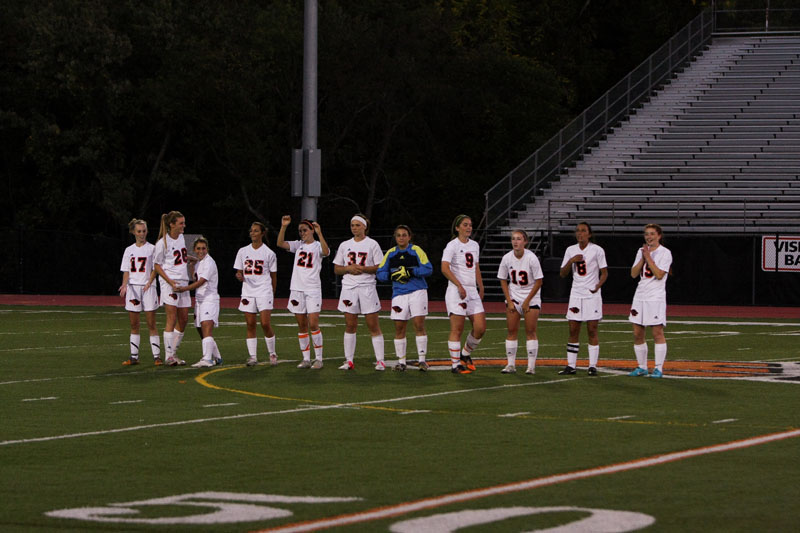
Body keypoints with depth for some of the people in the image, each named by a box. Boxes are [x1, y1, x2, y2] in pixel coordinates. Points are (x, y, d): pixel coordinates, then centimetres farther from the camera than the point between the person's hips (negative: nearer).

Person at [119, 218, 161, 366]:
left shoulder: (152, 249, 1)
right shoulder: (129, 250, 11)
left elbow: (155, 269, -4)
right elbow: (126, 272, 9)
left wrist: (149, 283, -20)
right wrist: (124, 285, -9)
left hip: (148, 288, -3)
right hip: (132, 287, 4)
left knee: (151, 324, -6)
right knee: (134, 324, 5)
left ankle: (157, 356, -5)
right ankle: (134, 356, 9)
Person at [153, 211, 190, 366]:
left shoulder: (181, 238, 11)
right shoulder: (162, 243, -10)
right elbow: (157, 265, -8)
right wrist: (170, 281, -16)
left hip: (183, 283, 7)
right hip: (169, 283, -7)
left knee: (183, 319, 6)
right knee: (172, 318, -11)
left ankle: (174, 352, 15)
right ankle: (169, 356, -8)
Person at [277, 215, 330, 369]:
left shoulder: (317, 246, 0)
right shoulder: (298, 245, 12)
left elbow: (326, 251, -23)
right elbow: (280, 243, -1)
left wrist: (319, 233, -30)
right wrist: (283, 227, -13)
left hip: (313, 289, -5)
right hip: (297, 288, 5)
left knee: (313, 324, -10)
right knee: (302, 326, 6)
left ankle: (318, 358, -3)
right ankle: (306, 359, 11)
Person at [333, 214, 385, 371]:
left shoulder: (372, 244, 2)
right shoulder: (344, 246, 12)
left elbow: (380, 268, -2)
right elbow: (336, 269, 13)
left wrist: (363, 268, -15)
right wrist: (348, 268, -7)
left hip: (367, 287, -3)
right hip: (349, 287, 3)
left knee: (373, 325, -5)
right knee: (350, 326, 4)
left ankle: (380, 361, -3)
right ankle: (349, 360, 9)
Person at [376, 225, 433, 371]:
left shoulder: (416, 250, 1)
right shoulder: (391, 253, 12)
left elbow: (428, 269, -6)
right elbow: (380, 273, 10)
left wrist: (411, 271, -16)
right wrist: (393, 275, -9)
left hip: (417, 291, -3)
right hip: (399, 293, 3)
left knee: (419, 324, -10)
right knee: (399, 327, 0)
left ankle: (422, 359, -5)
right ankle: (401, 361, 9)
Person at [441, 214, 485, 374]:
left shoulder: (474, 245, 16)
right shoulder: (452, 245, -6)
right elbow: (445, 268, -18)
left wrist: (481, 289, 20)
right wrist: (459, 286, -22)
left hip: (473, 291, 7)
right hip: (456, 292, -7)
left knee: (480, 327, -1)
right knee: (457, 329, -5)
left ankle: (465, 354, 21)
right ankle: (455, 364, 0)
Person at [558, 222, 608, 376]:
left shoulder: (597, 250, -3)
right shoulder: (571, 250, 8)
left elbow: (604, 272, -2)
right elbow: (562, 274, 8)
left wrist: (598, 285, -20)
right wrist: (571, 261, -9)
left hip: (592, 295, -4)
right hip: (576, 294, 4)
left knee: (592, 331, -4)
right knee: (573, 331, 3)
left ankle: (593, 366, 0)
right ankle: (571, 365, 7)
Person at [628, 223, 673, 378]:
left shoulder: (665, 253, -4)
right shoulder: (641, 251, 14)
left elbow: (659, 274, -15)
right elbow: (633, 274, 7)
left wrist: (648, 257, -11)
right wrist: (643, 258, -5)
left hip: (656, 297, -6)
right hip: (640, 296, 6)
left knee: (657, 332, -7)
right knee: (637, 334, 6)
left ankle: (659, 368, -3)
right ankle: (642, 367, 15)